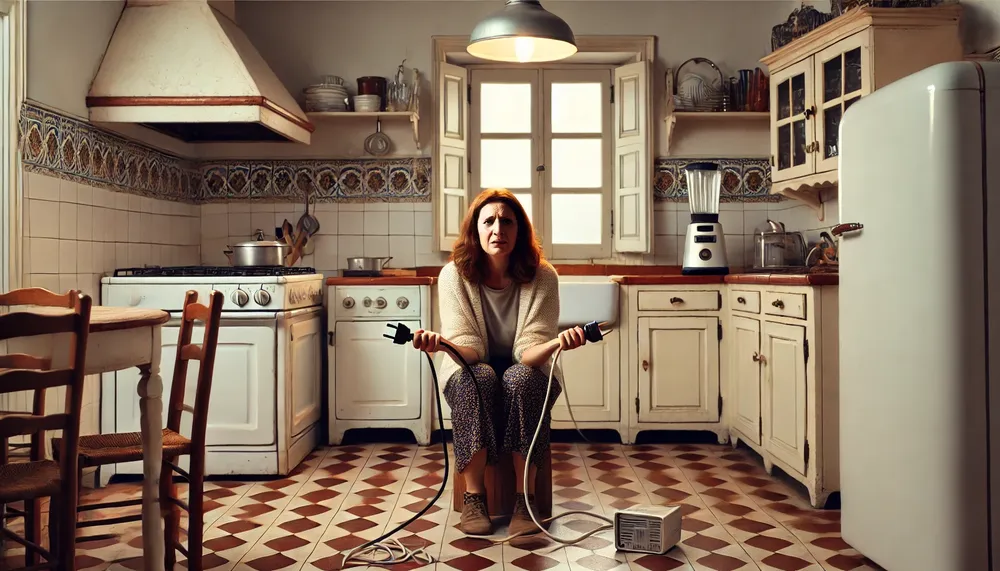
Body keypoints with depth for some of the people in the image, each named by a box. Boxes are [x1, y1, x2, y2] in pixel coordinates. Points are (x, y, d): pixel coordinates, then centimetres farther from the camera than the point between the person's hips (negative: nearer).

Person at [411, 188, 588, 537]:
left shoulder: (542, 276, -15)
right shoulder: (455, 275, -13)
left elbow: (529, 352, -20)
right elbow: (469, 350, -18)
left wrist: (557, 344, -43)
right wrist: (442, 344, -42)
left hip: (527, 375, 0)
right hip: (472, 374, 0)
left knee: (519, 378, -34)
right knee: (479, 377, -34)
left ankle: (525, 499, -24)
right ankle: (473, 497, -24)